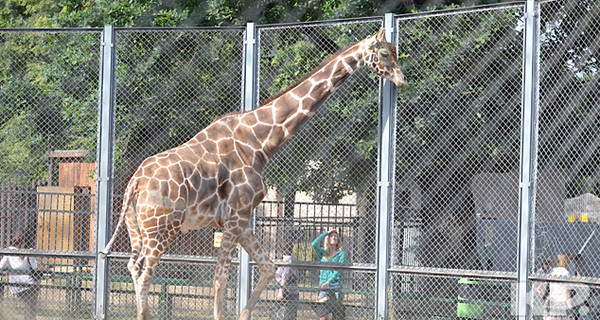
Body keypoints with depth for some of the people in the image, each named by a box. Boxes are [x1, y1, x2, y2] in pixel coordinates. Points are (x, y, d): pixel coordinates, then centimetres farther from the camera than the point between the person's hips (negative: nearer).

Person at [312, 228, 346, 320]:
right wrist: (326, 233, 1)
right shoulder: (323, 252, 13)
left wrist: (328, 282, -18)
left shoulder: (341, 254, 8)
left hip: (335, 288, -1)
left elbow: (339, 269, -5)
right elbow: (314, 244, -7)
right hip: (323, 289, 1)